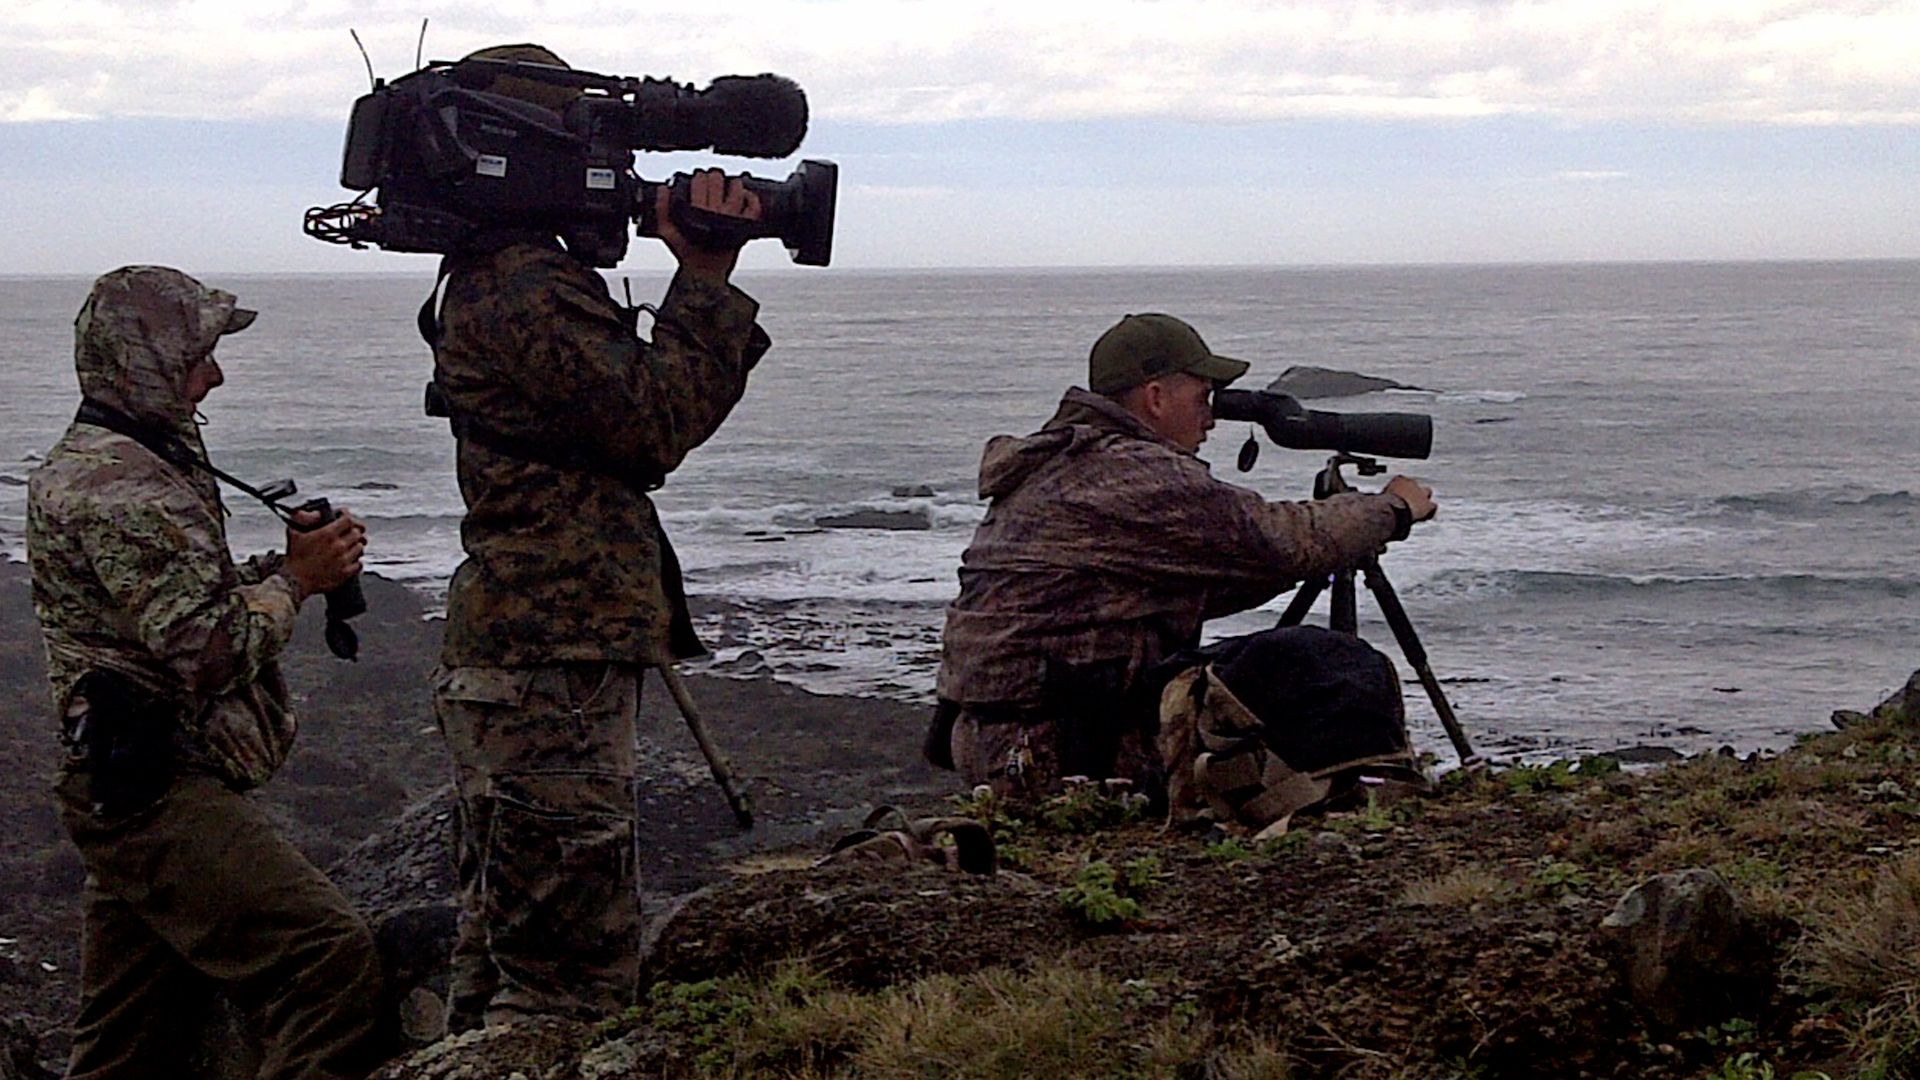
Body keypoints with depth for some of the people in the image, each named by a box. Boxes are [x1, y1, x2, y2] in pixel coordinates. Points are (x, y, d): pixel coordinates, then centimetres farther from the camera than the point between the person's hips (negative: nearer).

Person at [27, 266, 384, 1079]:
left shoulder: (84, 465, 18)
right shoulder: (118, 486, -16)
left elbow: (181, 599, 23)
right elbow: (212, 650, -20)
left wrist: (283, 565, 7)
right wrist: (297, 578, -5)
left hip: (125, 791, 11)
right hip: (160, 796, -11)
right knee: (330, 957, -20)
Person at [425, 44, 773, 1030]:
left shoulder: (486, 283, 16)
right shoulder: (532, 292, -17)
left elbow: (642, 403, 19)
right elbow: (658, 423, -21)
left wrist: (699, 282, 9)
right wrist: (706, 275, -14)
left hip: (501, 663, 11)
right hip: (556, 679, -11)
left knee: (497, 962, 19)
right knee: (575, 982, -7)